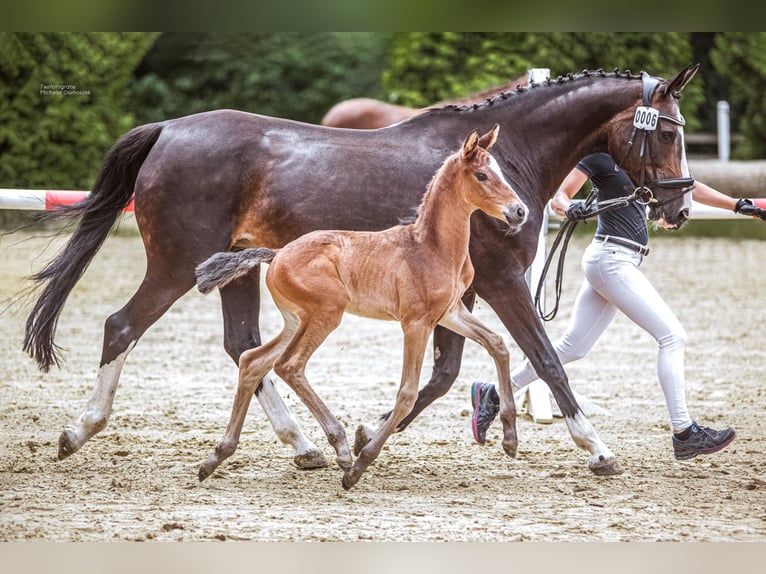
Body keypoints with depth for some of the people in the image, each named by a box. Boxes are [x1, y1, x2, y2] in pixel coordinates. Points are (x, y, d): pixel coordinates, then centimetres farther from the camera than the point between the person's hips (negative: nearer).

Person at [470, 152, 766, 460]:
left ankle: (494, 394, 16)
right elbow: (559, 197, -8)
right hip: (611, 259, -9)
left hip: (620, 262, 9)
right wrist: (569, 208, -31)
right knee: (673, 336, -10)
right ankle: (684, 433, -9)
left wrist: (739, 205, 17)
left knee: (571, 347, 10)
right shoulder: (602, 157, -7)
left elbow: (688, 186, 20)